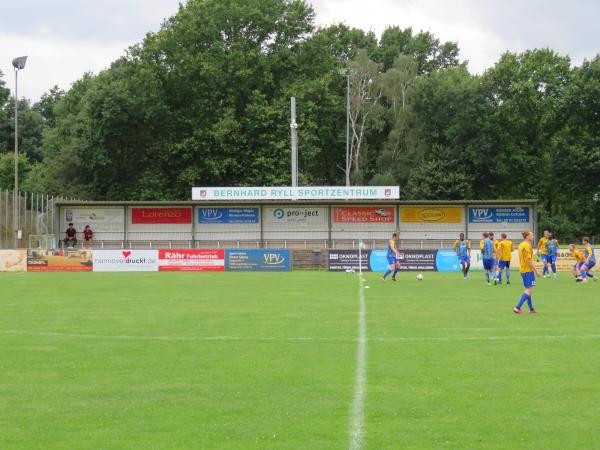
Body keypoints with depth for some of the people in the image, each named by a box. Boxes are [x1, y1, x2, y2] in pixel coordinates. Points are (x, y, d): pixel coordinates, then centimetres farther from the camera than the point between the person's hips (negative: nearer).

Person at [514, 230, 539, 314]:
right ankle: (518, 308, -16)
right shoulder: (527, 245, -16)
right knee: (529, 290, -9)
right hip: (528, 270, -10)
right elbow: (529, 260, -20)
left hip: (522, 270, 10)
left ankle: (531, 309, 22)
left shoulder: (521, 245, 13)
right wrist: (536, 271, -15)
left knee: (528, 290, 16)